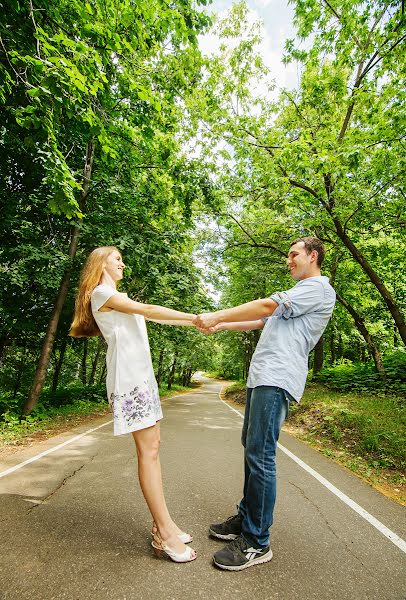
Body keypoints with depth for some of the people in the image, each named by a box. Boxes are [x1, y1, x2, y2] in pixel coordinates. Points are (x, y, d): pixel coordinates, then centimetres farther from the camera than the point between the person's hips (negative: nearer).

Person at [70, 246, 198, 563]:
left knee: (152, 445, 7)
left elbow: (149, 316, 20)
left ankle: (162, 524, 15)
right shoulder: (101, 292, -3)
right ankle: (165, 533, 1)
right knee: (148, 450, -8)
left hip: (143, 374, 9)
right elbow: (148, 309, -13)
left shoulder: (119, 298, 27)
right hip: (128, 376, -9)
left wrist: (195, 322, 15)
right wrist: (195, 317, -12)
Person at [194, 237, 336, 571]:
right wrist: (220, 326, 17)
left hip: (277, 379, -10)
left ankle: (257, 543, 6)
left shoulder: (319, 287, -2)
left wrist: (217, 316, -9)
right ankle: (247, 518, 28)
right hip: (262, 376, 10)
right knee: (251, 448, 14)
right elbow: (261, 322, 25)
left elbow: (266, 307, -13)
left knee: (260, 455, -8)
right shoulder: (298, 293, 29)